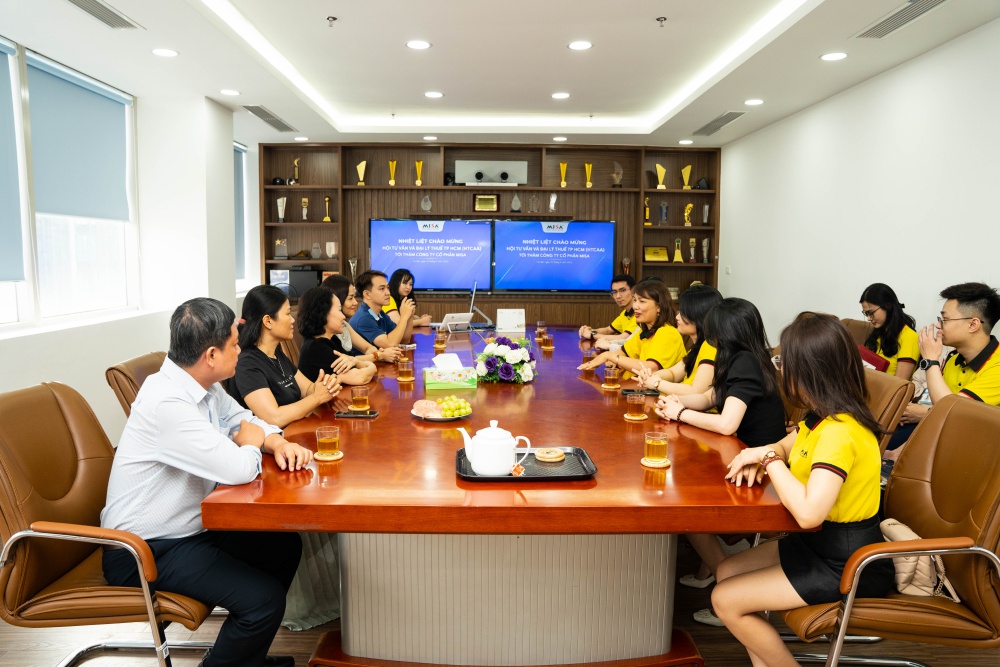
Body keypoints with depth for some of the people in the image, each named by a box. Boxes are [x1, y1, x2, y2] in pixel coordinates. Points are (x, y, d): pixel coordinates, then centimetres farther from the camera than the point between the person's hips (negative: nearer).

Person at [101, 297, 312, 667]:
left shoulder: (203, 385, -2)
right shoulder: (166, 403, -30)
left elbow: (241, 418, 14)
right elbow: (240, 469, -33)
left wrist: (278, 443, -7)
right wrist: (250, 443, -9)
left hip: (190, 526, 10)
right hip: (147, 551, -10)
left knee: (285, 545, 12)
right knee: (264, 599, -20)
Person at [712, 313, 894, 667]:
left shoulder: (840, 432, -29)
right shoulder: (824, 416, 1)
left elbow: (808, 513, -39)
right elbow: (787, 445, 19)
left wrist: (771, 461, -23)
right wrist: (760, 454, -6)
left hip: (849, 564, -9)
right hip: (824, 541, 9)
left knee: (726, 600, -8)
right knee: (727, 571, 11)